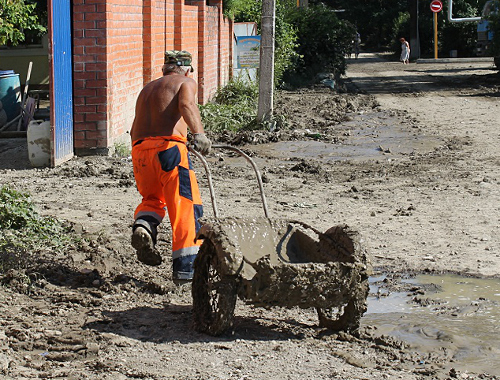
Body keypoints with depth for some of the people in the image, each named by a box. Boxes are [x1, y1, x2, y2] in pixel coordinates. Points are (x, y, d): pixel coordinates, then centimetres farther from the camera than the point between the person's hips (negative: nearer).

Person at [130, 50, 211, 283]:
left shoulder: (147, 89, 29)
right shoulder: (186, 83, 12)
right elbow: (186, 105, -13)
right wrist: (198, 134, -26)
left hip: (139, 149, 6)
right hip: (169, 147, -6)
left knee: (152, 199, 28)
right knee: (186, 207, 0)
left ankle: (142, 227, -3)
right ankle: (185, 269, -5)